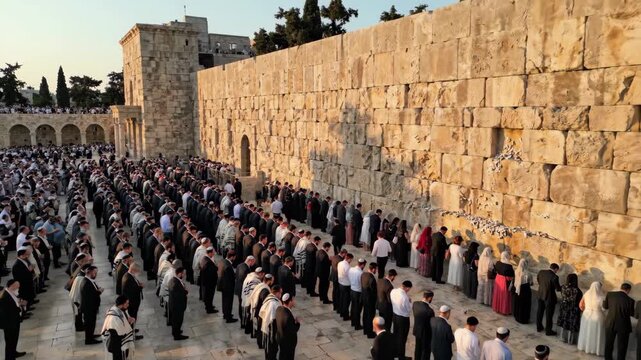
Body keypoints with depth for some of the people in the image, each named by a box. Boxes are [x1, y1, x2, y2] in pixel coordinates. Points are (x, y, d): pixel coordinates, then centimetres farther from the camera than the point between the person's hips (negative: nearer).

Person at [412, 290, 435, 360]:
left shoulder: (415, 304, -14)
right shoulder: (429, 310, -32)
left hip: (417, 330, 6)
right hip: (426, 333, -6)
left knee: (418, 348, 27)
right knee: (426, 351, 15)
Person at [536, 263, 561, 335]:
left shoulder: (541, 272, -6)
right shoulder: (554, 277, -25)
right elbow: (558, 288, -15)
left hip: (540, 295, 6)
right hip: (549, 297, -6)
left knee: (539, 312, 19)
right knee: (549, 315, 9)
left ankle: (539, 327, 33)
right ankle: (548, 331, 20)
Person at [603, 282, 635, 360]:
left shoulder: (610, 294, -10)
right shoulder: (630, 300, -20)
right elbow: (632, 313, -6)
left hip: (610, 323, 3)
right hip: (623, 326, -3)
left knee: (609, 343, 21)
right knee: (622, 345, 14)